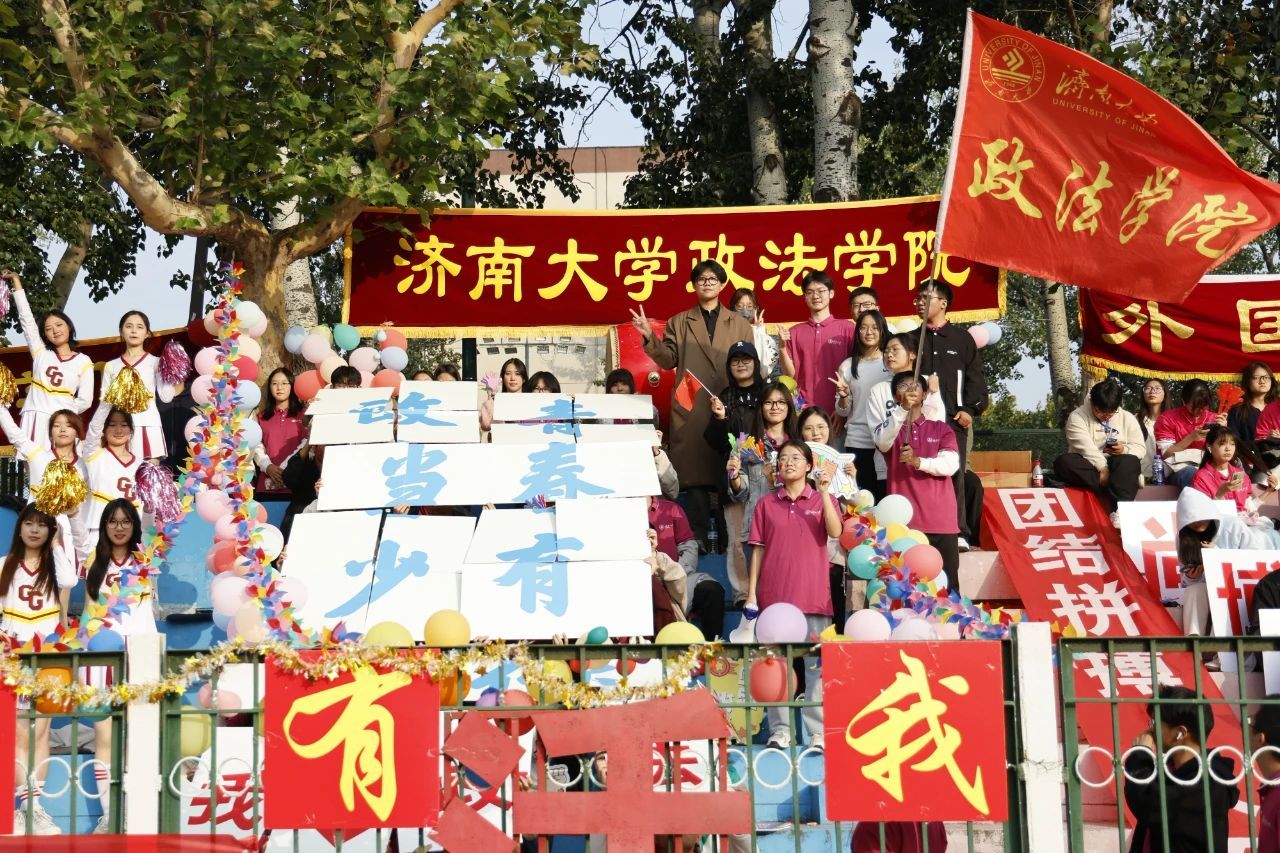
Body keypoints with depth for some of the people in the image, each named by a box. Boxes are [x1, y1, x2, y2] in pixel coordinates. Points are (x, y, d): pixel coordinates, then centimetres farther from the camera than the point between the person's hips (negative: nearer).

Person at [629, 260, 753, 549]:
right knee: (695, 471, -4)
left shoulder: (739, 324, 15)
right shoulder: (678, 323, 14)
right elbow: (669, 360, 5)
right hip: (692, 409, 0)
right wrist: (649, 336, -9)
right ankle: (698, 536, 1)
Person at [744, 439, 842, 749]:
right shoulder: (766, 504, 10)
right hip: (774, 595, 1)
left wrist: (824, 492, -15)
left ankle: (819, 731, 1)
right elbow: (758, 549, 8)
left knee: (817, 663, -2)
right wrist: (751, 593, 2)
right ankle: (779, 729, 9)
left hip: (813, 594, -1)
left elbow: (835, 532, -11)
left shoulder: (822, 500, 8)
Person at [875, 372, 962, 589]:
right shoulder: (891, 429, 11)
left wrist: (918, 461, -20)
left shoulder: (941, 429, 13)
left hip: (942, 522, 1)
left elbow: (951, 465, -3)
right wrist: (903, 409, -26)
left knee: (947, 587, 0)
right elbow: (882, 444, -14)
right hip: (904, 521, -1)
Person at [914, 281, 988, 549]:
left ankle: (958, 533, 0)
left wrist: (970, 409, -4)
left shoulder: (962, 338, 10)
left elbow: (976, 376, 6)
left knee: (954, 475, -4)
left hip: (953, 419, -2)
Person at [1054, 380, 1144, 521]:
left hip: (1115, 465, 2)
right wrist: (1102, 469, -26)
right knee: (1064, 462, -34)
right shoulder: (1077, 416, -3)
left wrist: (1125, 449, -16)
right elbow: (1086, 447, -16)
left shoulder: (1128, 418, 9)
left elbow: (1140, 448, 6)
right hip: (1089, 466, -1)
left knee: (1130, 462, -33)